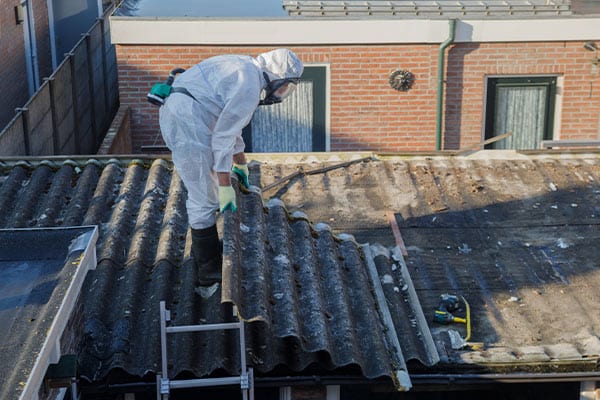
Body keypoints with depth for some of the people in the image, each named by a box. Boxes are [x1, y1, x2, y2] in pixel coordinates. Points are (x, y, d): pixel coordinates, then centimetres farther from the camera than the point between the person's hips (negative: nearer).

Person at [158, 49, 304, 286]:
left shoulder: (244, 70, 18)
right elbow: (223, 137, -17)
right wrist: (225, 187, -13)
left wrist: (241, 164, 36)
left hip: (173, 114, 11)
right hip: (187, 124, -11)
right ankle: (208, 270, 6)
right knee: (205, 199, -3)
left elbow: (228, 123, 29)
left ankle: (204, 248, 38)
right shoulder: (249, 88, -14)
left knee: (204, 189, 23)